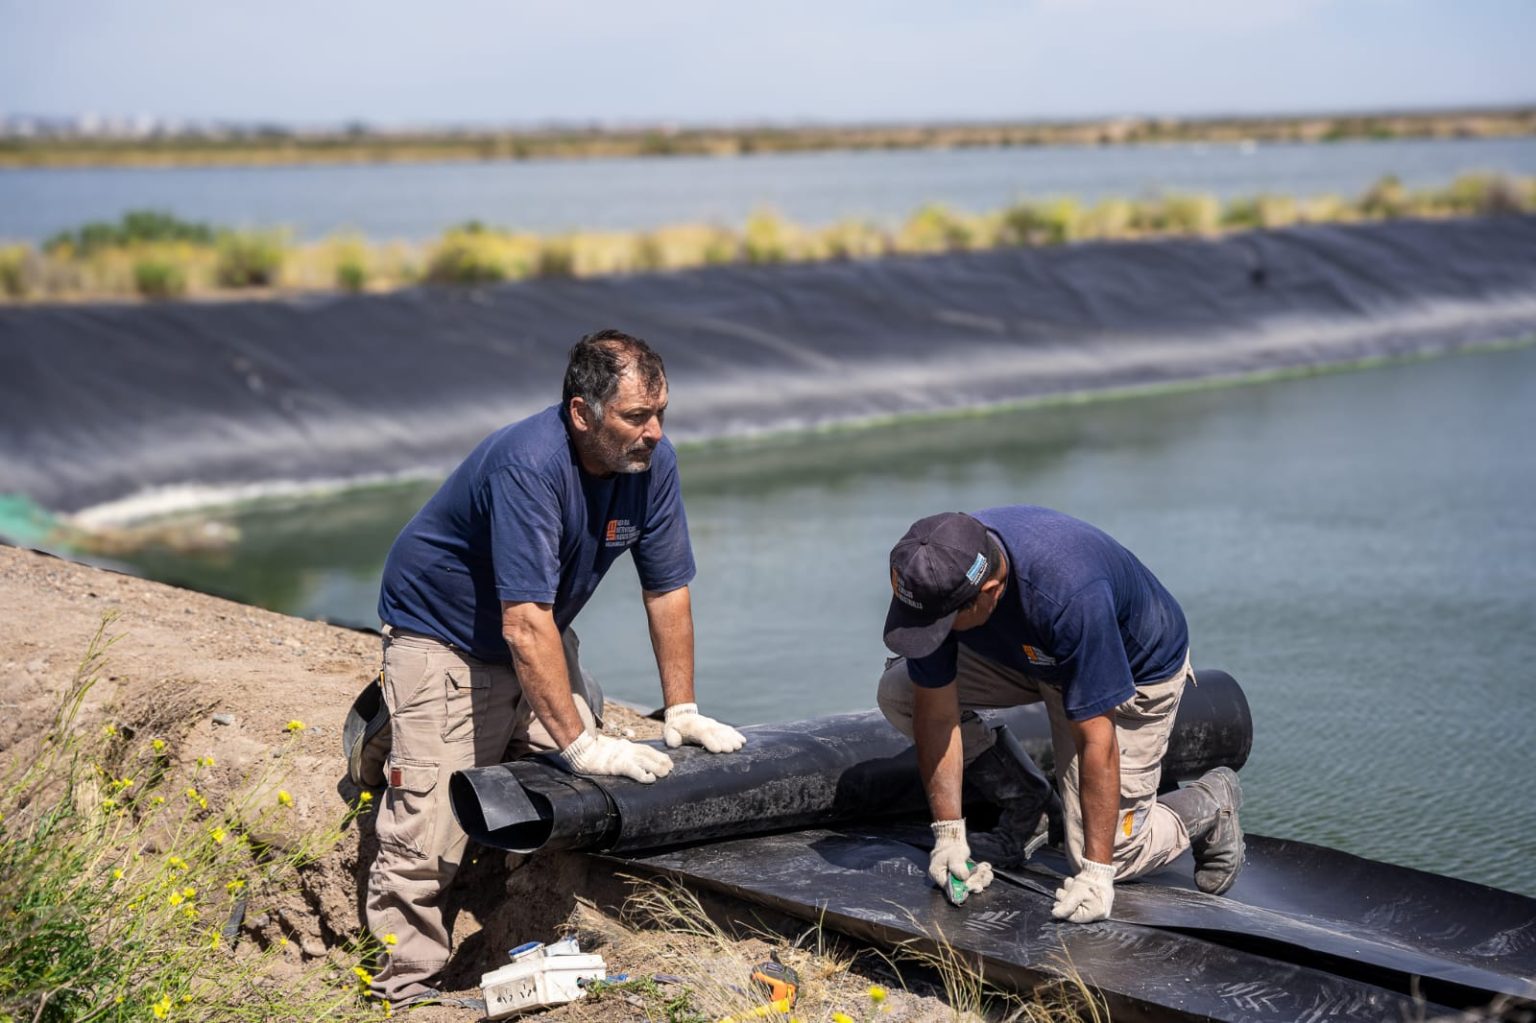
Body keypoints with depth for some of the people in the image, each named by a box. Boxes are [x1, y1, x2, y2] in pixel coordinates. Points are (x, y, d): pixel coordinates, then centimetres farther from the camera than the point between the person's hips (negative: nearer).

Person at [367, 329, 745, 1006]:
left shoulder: (653, 462, -13)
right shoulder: (529, 466, -34)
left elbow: (667, 591, -4)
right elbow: (526, 624, -37)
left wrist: (681, 711, -5)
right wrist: (580, 744, -37)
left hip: (541, 637, 8)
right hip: (443, 638, -7)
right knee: (427, 836, -11)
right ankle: (407, 989, 1)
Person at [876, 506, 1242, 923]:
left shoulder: (1068, 595, -44)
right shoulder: (935, 578, -29)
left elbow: (1096, 739, -36)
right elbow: (937, 712, -19)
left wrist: (1096, 871, -34)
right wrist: (949, 834, -19)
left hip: (1137, 667, -6)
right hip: (1028, 653, 6)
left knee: (1101, 852, -11)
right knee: (898, 692, -10)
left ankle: (1211, 804, 17)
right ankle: (1022, 798, 7)